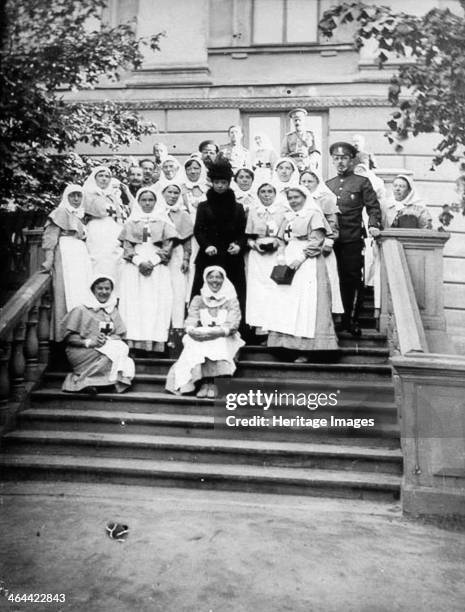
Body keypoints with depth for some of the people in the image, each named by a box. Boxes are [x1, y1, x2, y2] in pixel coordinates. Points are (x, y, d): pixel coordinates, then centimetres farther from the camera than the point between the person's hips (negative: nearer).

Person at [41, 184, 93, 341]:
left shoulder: (80, 216, 24)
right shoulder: (60, 213, 4)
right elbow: (50, 237, -6)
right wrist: (49, 260, -17)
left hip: (81, 256, 7)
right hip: (66, 256, -7)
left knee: (82, 292, 1)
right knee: (67, 293, -11)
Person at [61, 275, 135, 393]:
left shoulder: (113, 311, 18)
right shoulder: (81, 310, 4)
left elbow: (119, 336, 9)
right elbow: (68, 336, -3)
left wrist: (107, 339, -12)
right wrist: (88, 342, -18)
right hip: (81, 352, -5)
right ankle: (84, 380, -20)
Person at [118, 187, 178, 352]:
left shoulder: (163, 221, 13)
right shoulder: (131, 222, 15)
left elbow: (168, 246, 4)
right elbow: (127, 246, 6)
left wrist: (152, 262, -10)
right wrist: (140, 262, -11)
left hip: (158, 267, 0)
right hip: (134, 267, 1)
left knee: (157, 304, -9)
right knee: (134, 303, -9)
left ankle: (155, 343, -11)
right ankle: (135, 343, -11)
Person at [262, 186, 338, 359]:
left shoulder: (314, 215, 0)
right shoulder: (288, 218, 20)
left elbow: (316, 241, -9)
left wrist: (300, 259, -18)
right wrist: (281, 258, 0)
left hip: (307, 264, -7)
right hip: (288, 264, 7)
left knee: (305, 304, -9)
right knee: (284, 303, 0)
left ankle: (306, 348, -7)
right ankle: (286, 343, 3)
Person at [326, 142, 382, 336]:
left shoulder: (362, 182, 7)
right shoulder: (328, 184, 18)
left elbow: (373, 207, 0)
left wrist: (374, 225, -16)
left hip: (353, 240, -3)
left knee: (353, 279, -1)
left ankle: (352, 320, 8)